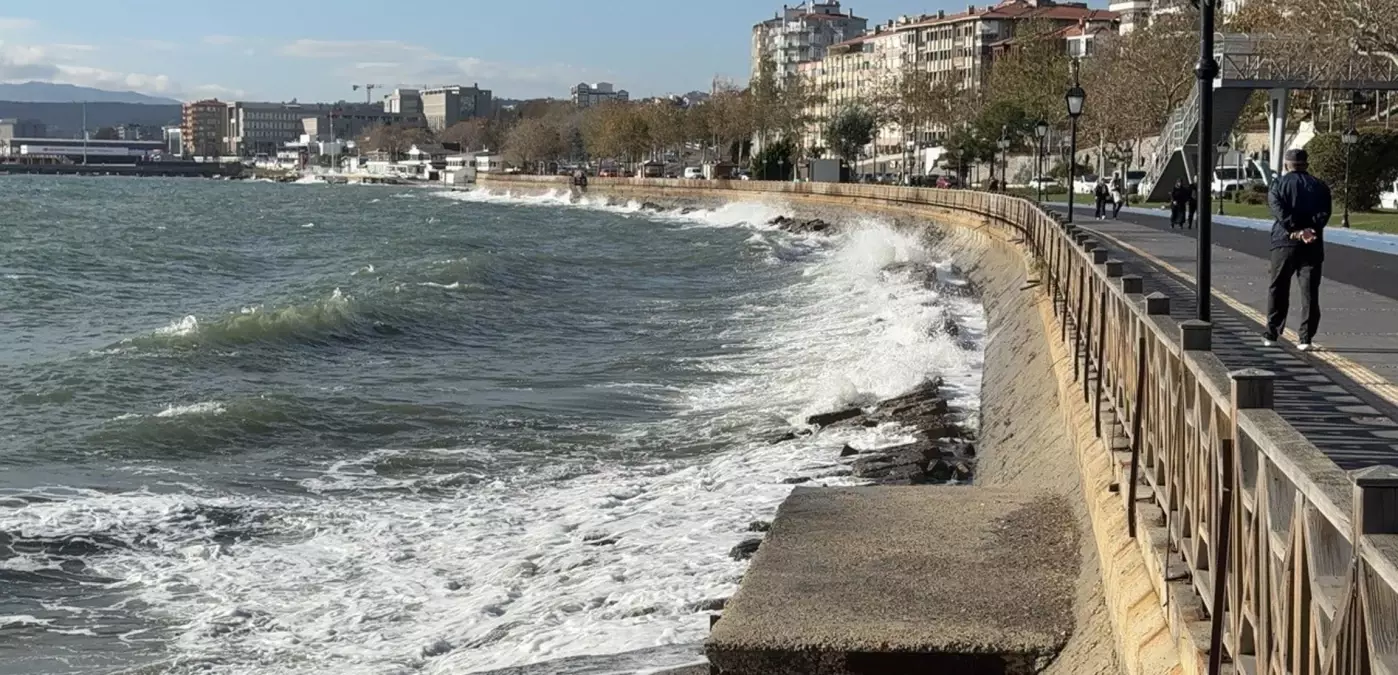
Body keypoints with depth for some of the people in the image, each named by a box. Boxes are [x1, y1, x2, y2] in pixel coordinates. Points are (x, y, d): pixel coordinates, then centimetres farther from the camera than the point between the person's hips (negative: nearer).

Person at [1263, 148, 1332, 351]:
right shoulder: (1320, 186, 9)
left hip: (1285, 243, -1)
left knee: (1278, 290, 11)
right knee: (1310, 292, 2)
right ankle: (1306, 338, -2)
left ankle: (1272, 334, 14)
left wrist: (1296, 230, -17)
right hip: (1313, 246, 1)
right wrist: (1311, 230, -14)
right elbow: (1325, 212, -5)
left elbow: (1279, 210, -12)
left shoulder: (1279, 184, 4)